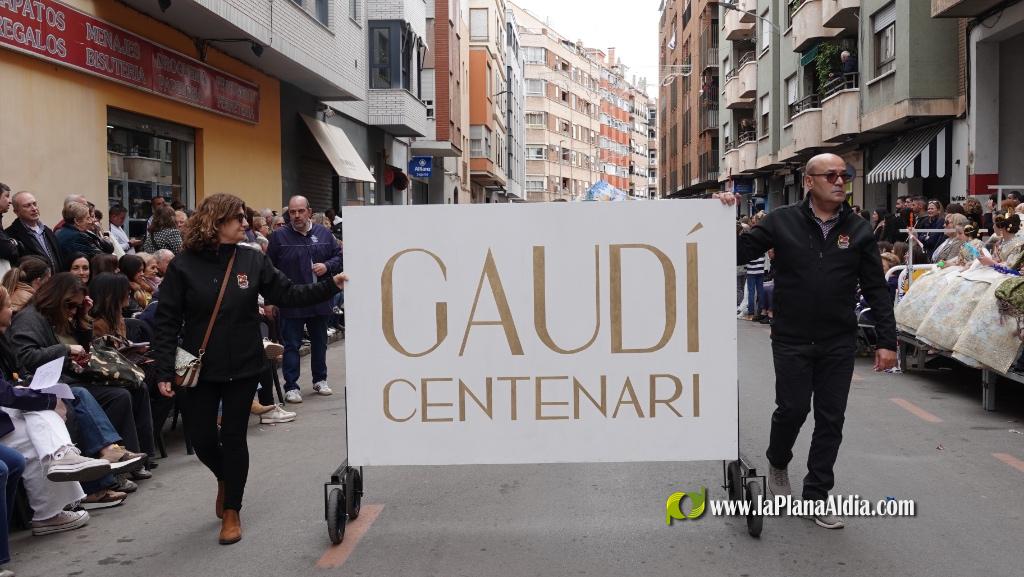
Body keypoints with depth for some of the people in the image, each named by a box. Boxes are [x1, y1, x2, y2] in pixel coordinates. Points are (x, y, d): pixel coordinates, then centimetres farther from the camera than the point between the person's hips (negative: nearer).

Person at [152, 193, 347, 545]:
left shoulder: (254, 260, -2)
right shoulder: (184, 265, -8)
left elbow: (288, 295, -1)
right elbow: (166, 322, -8)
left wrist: (330, 285, -13)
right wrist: (164, 372, -13)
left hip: (243, 367, 1)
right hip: (199, 369, 0)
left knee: (234, 437, 5)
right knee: (201, 438, 7)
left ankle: (232, 512, 20)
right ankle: (224, 479, 41)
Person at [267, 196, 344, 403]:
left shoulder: (324, 234, 5)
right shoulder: (279, 236, -4)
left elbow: (339, 256, 11)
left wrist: (327, 266, -10)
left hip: (320, 300, 4)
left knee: (319, 343, 16)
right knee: (291, 345, 1)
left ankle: (320, 380, 31)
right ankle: (291, 386, 8)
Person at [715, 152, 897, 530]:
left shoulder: (858, 230, 3)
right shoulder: (782, 222, -3)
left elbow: (877, 289, 4)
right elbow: (739, 253, 0)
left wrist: (887, 341, -1)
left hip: (839, 343, 2)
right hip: (792, 340, -2)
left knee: (831, 419, 5)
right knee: (793, 409, -2)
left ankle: (817, 495, 19)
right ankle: (777, 462, 31)